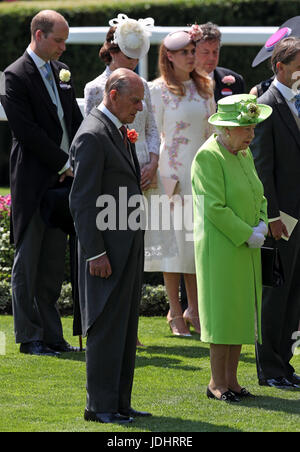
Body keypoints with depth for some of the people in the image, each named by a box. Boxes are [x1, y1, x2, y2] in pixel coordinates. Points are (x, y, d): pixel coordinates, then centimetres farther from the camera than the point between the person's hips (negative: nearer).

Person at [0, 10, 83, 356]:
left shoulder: (62, 73, 13)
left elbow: (75, 121, 16)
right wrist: (65, 162, -13)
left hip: (61, 180, 7)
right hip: (32, 181, -7)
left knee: (53, 263, 10)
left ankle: (51, 335, 15)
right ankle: (29, 337, 5)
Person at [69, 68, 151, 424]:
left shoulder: (116, 131, 16)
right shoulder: (92, 135, -15)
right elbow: (82, 201, -18)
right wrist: (95, 253, -20)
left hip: (128, 248, 10)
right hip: (108, 253, -10)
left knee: (125, 329, 12)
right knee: (106, 329, -5)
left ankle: (119, 403, 17)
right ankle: (100, 406, 0)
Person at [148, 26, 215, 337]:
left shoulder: (203, 87, 11)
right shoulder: (159, 89, -4)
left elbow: (211, 130, 15)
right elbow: (153, 135, -4)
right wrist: (158, 174, -10)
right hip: (172, 172, -5)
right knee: (174, 236, -3)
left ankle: (194, 310, 12)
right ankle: (175, 313, 4)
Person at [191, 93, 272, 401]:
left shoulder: (244, 154, 13)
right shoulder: (208, 156, -14)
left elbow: (258, 196, 20)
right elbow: (215, 207, -19)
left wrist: (262, 223, 1)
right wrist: (247, 234, -17)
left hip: (245, 250, 8)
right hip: (221, 248, -8)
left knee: (241, 312, 8)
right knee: (223, 311, -4)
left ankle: (231, 379, 14)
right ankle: (217, 382, 3)